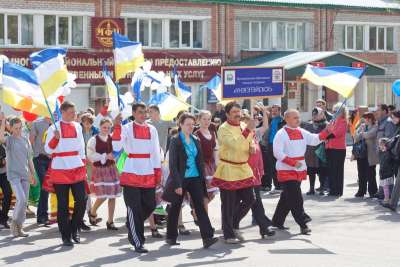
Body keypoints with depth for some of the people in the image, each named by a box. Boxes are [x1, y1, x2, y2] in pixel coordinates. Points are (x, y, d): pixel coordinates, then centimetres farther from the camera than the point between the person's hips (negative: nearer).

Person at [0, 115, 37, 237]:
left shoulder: (26, 141, 11)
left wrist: (32, 175, 16)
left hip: (25, 175, 5)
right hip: (13, 174, -5)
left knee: (25, 202, 4)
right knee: (21, 198, -19)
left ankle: (19, 227, 15)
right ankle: (14, 222, 2)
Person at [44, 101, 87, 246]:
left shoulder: (78, 126, 10)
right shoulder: (54, 128, -4)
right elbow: (48, 149, -8)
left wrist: (83, 167, 13)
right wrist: (55, 138, -26)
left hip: (77, 170, 4)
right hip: (60, 170, -4)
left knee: (82, 200, -5)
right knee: (63, 204, 1)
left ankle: (74, 228, 16)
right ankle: (65, 236, 10)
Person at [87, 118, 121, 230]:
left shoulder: (112, 139, 4)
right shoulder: (93, 140, -6)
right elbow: (90, 156, -12)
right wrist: (105, 156, -16)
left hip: (111, 168, 4)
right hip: (99, 169, -4)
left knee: (112, 195, 3)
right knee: (103, 195, -10)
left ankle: (110, 221, 12)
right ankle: (92, 212, 21)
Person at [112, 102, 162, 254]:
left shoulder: (152, 129, 9)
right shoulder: (126, 128, -2)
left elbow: (156, 152, 12)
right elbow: (117, 147, -14)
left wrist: (158, 172, 8)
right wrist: (117, 127, -21)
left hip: (148, 174, 4)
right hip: (131, 173, -4)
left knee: (150, 205, 7)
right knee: (134, 208, -3)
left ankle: (132, 226, 32)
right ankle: (138, 243, 4)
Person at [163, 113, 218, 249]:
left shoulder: (195, 140, 9)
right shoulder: (175, 141, -7)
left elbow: (200, 161, 14)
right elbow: (173, 164, -11)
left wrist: (203, 179, 9)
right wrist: (177, 184, -17)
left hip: (195, 178, 4)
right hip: (180, 179, -4)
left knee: (200, 207, -6)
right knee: (175, 207, 8)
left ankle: (207, 237, -12)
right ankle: (171, 237, 22)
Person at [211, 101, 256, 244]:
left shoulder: (244, 126, 8)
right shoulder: (223, 129, -13)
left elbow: (250, 140, 26)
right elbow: (235, 144, -27)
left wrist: (252, 146, 3)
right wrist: (248, 129, -31)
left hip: (243, 169, 7)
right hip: (228, 170, -7)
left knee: (249, 199, 8)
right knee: (229, 204, 0)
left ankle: (233, 225, 26)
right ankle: (228, 235, 10)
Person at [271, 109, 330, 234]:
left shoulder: (302, 132, 10)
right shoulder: (281, 134, -11)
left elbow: (315, 139, 5)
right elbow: (278, 153, -16)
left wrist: (326, 131, -11)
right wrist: (293, 163, -21)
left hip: (299, 171, 7)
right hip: (286, 171, -7)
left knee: (287, 198, 15)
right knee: (296, 198, -11)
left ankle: (277, 221, 27)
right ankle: (303, 224, -11)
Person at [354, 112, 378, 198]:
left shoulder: (375, 127, -3)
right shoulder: (362, 126, 13)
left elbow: (369, 135, -20)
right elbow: (356, 137, 5)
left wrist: (361, 134, -3)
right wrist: (363, 134, -13)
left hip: (370, 154, -5)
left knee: (370, 174, 0)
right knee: (361, 174, 9)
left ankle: (372, 191, 9)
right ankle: (361, 191, 16)